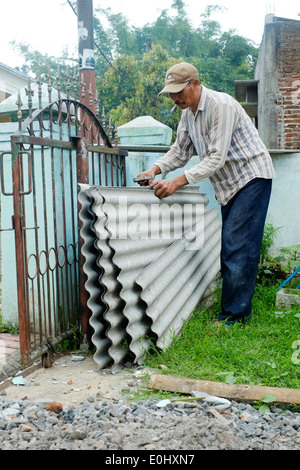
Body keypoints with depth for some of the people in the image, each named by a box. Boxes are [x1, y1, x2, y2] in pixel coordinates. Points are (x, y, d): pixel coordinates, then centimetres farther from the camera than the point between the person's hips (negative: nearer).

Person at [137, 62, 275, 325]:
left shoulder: (221, 105, -21)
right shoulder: (188, 113, 8)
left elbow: (216, 158, -26)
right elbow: (180, 151, 11)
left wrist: (177, 182, -32)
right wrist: (155, 170, -7)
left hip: (252, 177, -9)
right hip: (230, 184, 9)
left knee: (239, 247, -12)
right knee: (229, 247, 8)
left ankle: (235, 316, -6)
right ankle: (233, 306, 16)